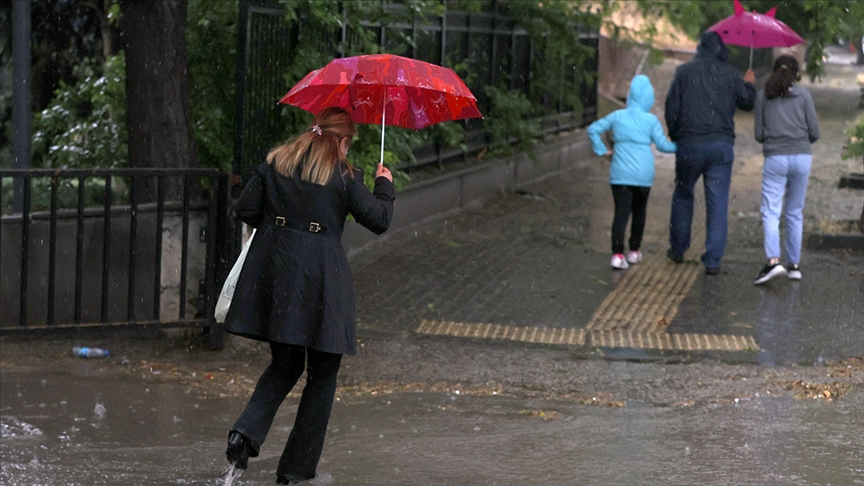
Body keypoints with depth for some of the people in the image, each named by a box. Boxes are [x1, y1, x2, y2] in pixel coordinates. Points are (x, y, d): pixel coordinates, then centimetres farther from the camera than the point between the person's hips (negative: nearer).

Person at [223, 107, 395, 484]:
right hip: (321, 278, -4)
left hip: (273, 274, 5)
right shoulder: (343, 176, -4)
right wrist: (384, 185, 17)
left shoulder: (276, 163, 7)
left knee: (285, 365, 20)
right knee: (322, 377, 9)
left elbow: (244, 209, 5)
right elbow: (379, 220, -1)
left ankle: (247, 431, -6)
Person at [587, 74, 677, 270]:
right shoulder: (651, 120, -4)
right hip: (643, 174, -1)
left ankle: (617, 254, -18)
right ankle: (634, 251, 23)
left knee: (621, 212, -4)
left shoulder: (617, 116, 3)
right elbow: (662, 145, -1)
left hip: (620, 173, 1)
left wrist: (601, 150, 13)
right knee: (639, 211, 17)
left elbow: (593, 129, 7)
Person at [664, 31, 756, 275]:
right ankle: (713, 260, 0)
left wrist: (674, 136, 14)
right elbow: (747, 102, 10)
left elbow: (671, 107, 1)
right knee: (717, 202, 2)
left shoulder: (684, 71, 2)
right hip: (722, 145, 0)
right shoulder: (729, 74, 3)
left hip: (689, 144, 0)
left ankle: (678, 248, 24)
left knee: (683, 195, 19)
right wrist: (749, 84, 31)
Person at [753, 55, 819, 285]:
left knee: (771, 212, -5)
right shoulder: (803, 95, 5)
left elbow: (758, 134, 4)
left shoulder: (763, 96, 5)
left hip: (775, 158, -2)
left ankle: (773, 260, -24)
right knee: (795, 212, 11)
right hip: (802, 157, 2)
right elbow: (814, 132, 3)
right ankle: (794, 264, 13)